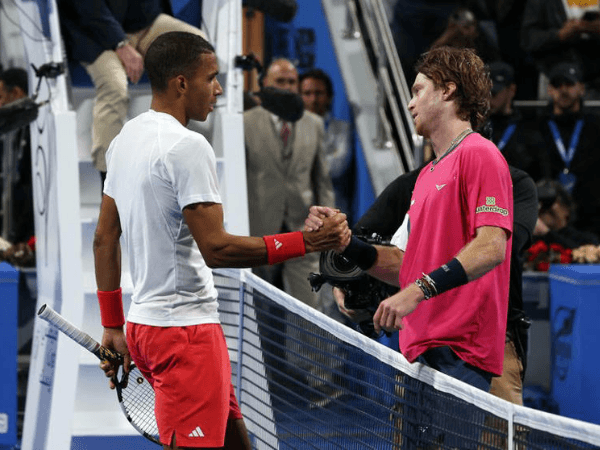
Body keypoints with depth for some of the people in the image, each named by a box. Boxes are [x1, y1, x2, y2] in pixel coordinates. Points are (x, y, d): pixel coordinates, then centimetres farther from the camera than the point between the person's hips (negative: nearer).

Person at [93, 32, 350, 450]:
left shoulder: (125, 139, 12)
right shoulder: (187, 146, -17)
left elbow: (105, 239, 17)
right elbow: (215, 248, -21)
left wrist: (112, 325, 22)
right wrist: (306, 242, -20)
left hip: (144, 321, 10)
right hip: (185, 327, -10)